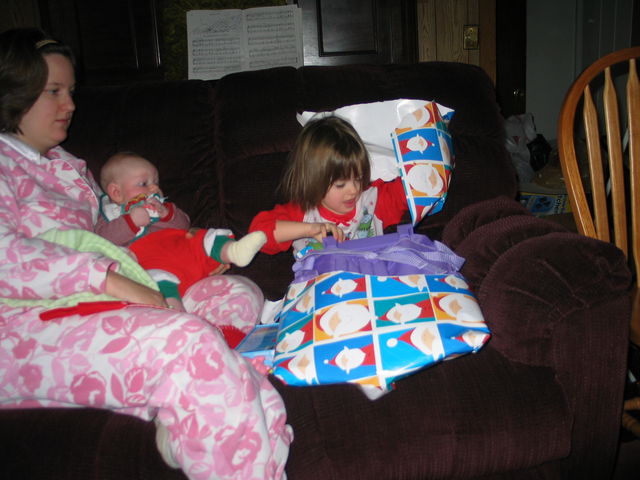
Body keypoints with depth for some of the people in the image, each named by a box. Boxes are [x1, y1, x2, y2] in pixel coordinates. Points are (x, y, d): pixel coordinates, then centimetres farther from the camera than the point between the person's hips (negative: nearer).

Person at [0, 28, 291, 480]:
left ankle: (182, 425, -24)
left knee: (240, 293, -3)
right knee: (187, 338, -33)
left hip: (90, 307, 9)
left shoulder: (64, 165, 28)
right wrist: (110, 280, -24)